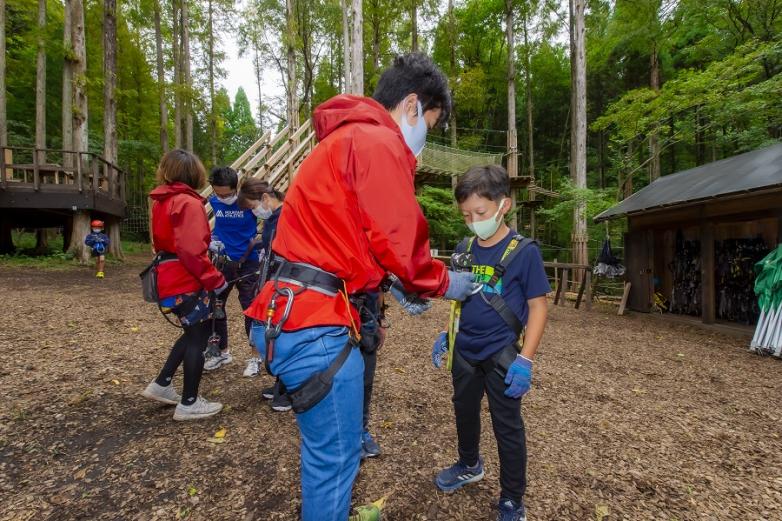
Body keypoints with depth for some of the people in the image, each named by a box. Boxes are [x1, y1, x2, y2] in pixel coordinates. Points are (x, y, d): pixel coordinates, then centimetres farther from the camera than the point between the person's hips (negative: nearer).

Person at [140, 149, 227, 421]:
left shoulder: (161, 202, 13)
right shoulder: (189, 203, -16)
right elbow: (192, 251, -24)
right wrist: (215, 279, -17)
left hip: (169, 279, 9)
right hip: (188, 283, -9)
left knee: (194, 332, 22)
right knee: (198, 337, 3)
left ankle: (161, 384, 29)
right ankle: (189, 404, 14)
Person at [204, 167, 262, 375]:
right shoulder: (213, 202, 0)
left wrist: (257, 240, -14)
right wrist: (212, 239, 2)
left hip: (248, 262, -5)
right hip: (223, 261, 5)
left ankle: (255, 357, 14)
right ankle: (223, 352, 30)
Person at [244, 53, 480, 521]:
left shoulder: (345, 137, 22)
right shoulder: (380, 142, -11)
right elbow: (397, 243, -15)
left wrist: (398, 287, 19)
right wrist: (442, 283, 5)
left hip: (291, 313, 11)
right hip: (315, 322, -11)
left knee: (326, 448, 25)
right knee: (336, 456, 7)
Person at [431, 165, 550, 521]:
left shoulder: (524, 251, -14)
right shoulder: (464, 249, 0)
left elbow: (537, 307, -12)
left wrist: (525, 359, -18)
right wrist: (446, 335, 7)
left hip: (500, 354, -5)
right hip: (464, 350, 5)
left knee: (507, 426, 10)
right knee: (464, 411, 23)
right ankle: (469, 466, 50)